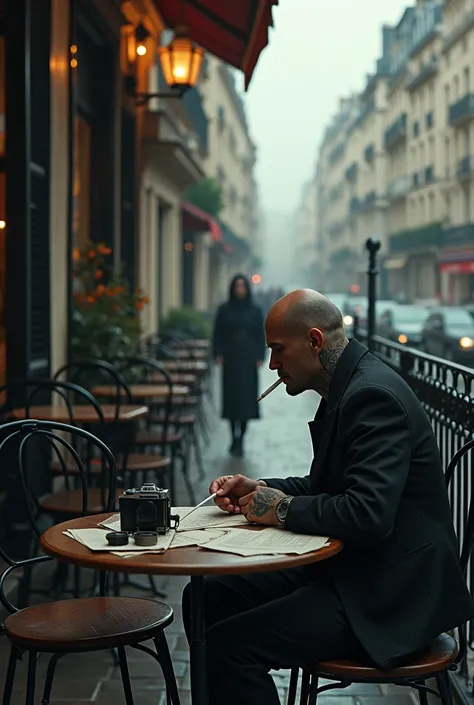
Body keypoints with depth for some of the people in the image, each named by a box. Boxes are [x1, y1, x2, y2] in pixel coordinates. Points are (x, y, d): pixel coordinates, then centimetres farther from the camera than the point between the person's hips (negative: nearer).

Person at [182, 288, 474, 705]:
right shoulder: (347, 388, 10)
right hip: (347, 566, 10)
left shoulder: (373, 396, -21)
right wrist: (258, 490, 5)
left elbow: (368, 515, -30)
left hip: (388, 593, -10)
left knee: (229, 644, -21)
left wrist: (282, 509, -16)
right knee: (206, 599, 7)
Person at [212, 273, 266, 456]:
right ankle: (235, 438, 5)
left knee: (247, 397, -4)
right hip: (230, 360, 0)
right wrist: (218, 354, -7)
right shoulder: (224, 310, 4)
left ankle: (241, 439, 3)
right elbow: (218, 334, 3)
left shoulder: (255, 311, 5)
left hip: (248, 360, 0)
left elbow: (261, 335, 5)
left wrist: (260, 357, -3)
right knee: (231, 396, -1)